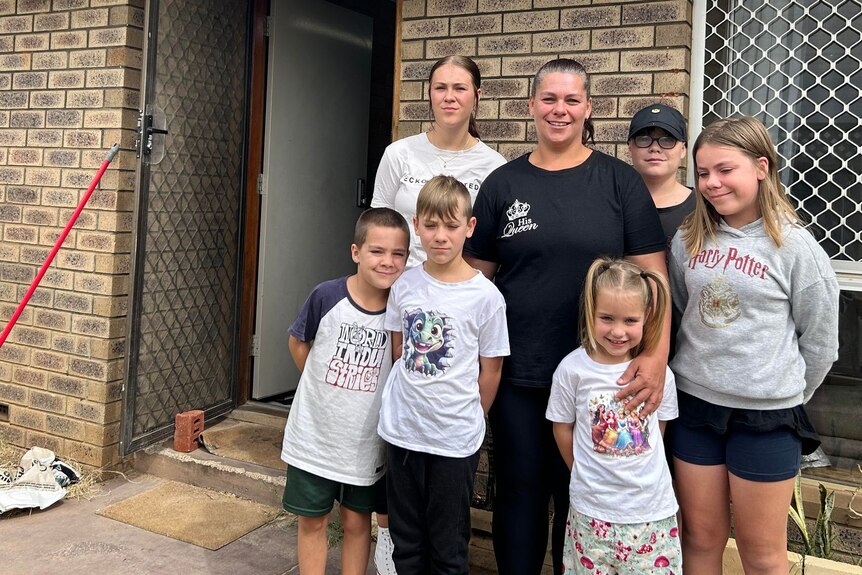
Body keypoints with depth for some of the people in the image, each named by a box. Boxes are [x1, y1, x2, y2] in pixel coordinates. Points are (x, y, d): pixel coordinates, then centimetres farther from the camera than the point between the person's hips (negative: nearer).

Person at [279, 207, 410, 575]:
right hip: (314, 434, -1)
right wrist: (322, 389, 2)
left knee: (357, 520, 15)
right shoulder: (327, 296, -15)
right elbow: (297, 343, 2)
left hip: (365, 442, 1)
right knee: (312, 520, 13)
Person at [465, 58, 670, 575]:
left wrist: (657, 355, -17)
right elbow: (477, 277, 6)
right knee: (520, 491, 12)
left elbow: (651, 275, -4)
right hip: (516, 375, 1)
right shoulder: (503, 184, 5)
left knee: (581, 497, 13)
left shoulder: (619, 181, 0)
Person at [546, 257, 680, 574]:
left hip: (652, 508, 1)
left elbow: (658, 428, 9)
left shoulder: (658, 371, -6)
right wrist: (588, 475, 7)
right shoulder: (573, 368, -10)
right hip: (592, 509, -1)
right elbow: (563, 428, 2)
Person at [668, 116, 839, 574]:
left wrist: (784, 396, 5)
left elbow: (820, 343, -1)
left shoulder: (795, 246, -9)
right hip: (693, 403, 3)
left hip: (766, 416, -3)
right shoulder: (688, 240, 1)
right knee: (700, 538, 15)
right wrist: (700, 372, 9)